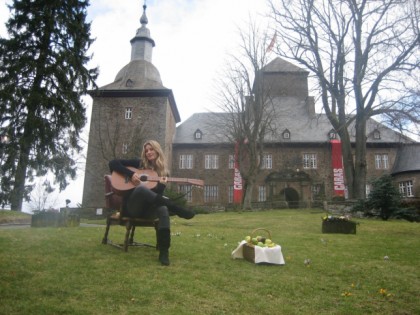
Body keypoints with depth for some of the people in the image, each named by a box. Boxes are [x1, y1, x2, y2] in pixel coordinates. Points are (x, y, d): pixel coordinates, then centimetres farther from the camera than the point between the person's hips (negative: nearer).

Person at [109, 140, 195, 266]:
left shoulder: (163, 172, 11)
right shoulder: (139, 163, 6)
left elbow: (157, 195, 3)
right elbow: (113, 163, -2)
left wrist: (162, 185, -19)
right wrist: (131, 174, -15)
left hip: (148, 208, 2)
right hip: (131, 206, -2)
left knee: (163, 209, -35)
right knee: (141, 188, -37)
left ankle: (164, 251, -39)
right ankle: (178, 210, -42)